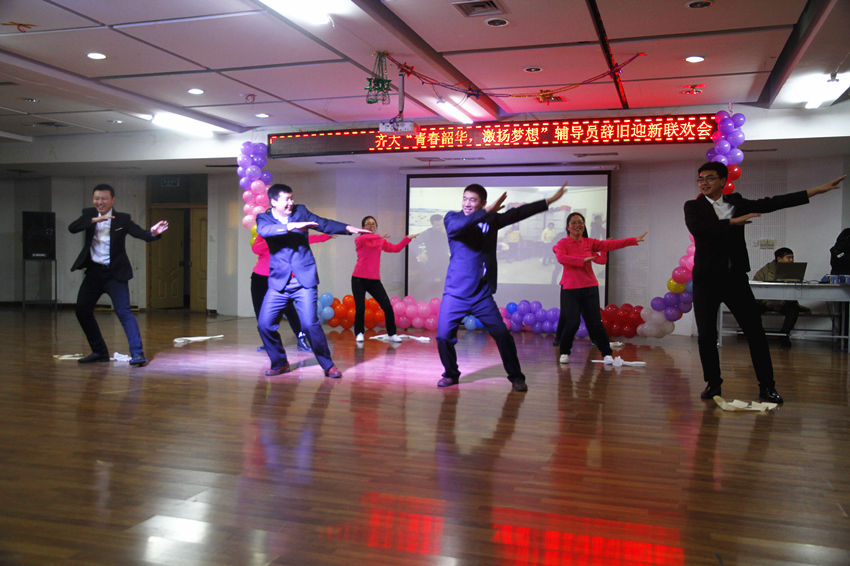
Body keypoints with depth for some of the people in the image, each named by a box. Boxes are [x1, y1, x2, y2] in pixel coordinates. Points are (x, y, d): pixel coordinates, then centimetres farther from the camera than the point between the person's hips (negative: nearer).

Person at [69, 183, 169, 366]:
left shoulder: (122, 219, -6)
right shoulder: (89, 215, 4)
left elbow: (142, 234, -16)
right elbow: (72, 228, -13)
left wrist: (153, 233, -39)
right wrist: (95, 220, -29)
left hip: (114, 273, -5)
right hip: (93, 271, 5)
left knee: (124, 312, -15)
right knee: (82, 311, 10)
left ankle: (137, 353, -19)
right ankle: (99, 352, 24)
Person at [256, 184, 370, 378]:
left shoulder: (300, 211, 7)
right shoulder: (264, 218, 3)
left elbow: (323, 223, 1)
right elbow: (263, 230, -20)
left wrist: (348, 228, -13)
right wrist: (290, 226, -31)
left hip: (304, 280, -1)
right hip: (279, 282, 1)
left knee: (310, 323, -12)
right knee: (264, 324, -1)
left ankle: (328, 365, 4)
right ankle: (279, 363, 20)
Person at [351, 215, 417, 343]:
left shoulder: (381, 242, 13)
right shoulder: (359, 240, 0)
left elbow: (396, 248, 17)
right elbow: (362, 239, -24)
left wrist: (408, 238, 12)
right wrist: (379, 237, -29)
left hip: (374, 280, 3)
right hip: (359, 279, -3)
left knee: (387, 307, -4)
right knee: (360, 308, -4)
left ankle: (392, 334, 8)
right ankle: (359, 333, 17)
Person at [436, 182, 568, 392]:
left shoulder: (492, 220, 8)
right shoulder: (452, 217, -1)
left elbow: (519, 213, 13)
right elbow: (457, 226, -24)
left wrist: (549, 200, 12)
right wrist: (487, 211, -28)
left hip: (482, 295, 2)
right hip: (455, 293, -2)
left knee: (503, 335, -3)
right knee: (443, 335, -8)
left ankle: (516, 377, 14)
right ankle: (451, 374, 17)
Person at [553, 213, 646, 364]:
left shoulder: (590, 242, 9)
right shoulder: (562, 243, -1)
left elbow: (611, 245, 6)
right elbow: (561, 258, -21)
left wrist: (633, 240, 2)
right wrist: (583, 260, -24)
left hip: (590, 288, 3)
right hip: (570, 289, -3)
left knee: (595, 322, 2)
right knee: (572, 322, -7)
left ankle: (607, 353, 11)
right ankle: (564, 352, 12)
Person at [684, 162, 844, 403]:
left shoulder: (735, 202, 11)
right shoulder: (693, 206, 2)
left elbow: (771, 203, 10)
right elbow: (697, 228, -18)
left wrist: (817, 190, 8)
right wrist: (734, 221, -19)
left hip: (735, 278, 2)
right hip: (706, 280, -2)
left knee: (755, 332, 1)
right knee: (706, 335, 0)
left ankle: (767, 386, 11)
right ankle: (713, 383, 17)